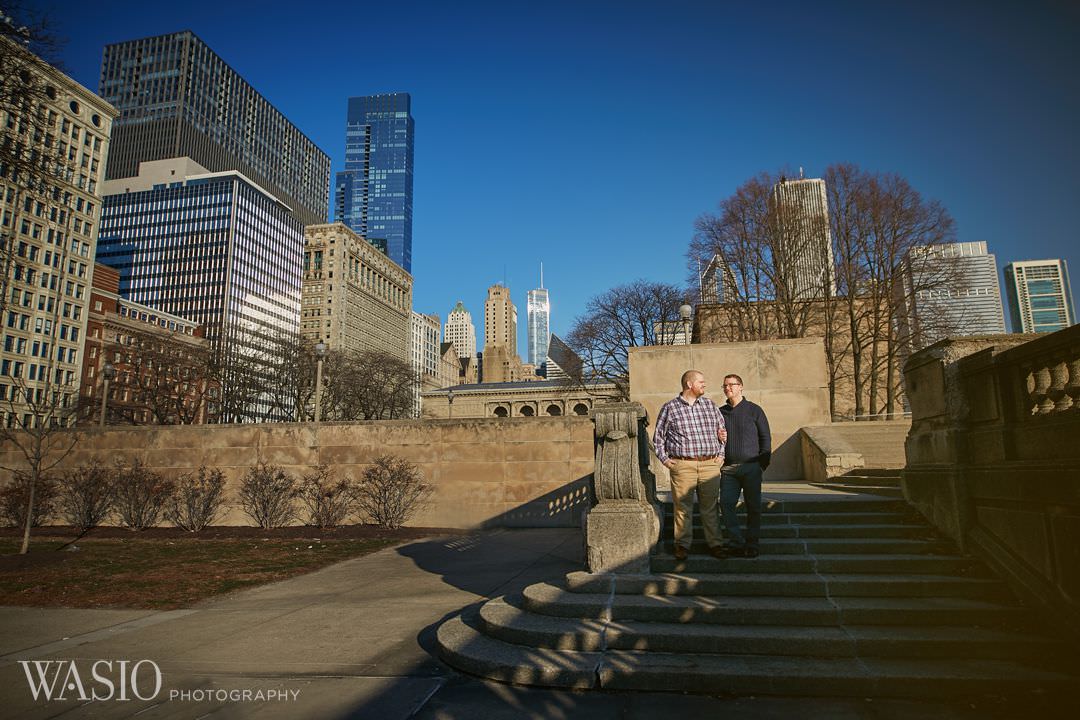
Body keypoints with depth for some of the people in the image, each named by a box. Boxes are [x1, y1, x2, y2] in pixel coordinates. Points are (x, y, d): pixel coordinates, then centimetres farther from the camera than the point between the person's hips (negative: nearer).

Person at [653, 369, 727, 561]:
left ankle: (715, 543, 18)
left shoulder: (710, 405, 12)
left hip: (710, 464, 3)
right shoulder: (670, 407, 3)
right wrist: (664, 459, 2)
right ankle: (682, 545, 11)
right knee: (682, 508, 1)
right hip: (682, 466, -2)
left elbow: (722, 430, 20)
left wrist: (721, 454, 11)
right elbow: (658, 436, 10)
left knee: (710, 507, 8)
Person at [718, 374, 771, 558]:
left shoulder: (754, 410, 4)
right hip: (728, 468, 3)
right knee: (726, 504, -7)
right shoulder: (720, 412, 13)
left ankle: (752, 544, 12)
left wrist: (763, 463, -3)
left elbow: (765, 437, 4)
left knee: (753, 507, 2)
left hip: (751, 467, -3)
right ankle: (736, 543, 1)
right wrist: (716, 437, -3)